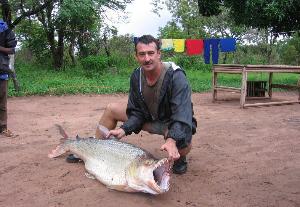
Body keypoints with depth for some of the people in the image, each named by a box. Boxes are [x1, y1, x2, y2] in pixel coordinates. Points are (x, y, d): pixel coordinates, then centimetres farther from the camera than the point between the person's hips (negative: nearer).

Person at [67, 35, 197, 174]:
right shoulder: (137, 76, -11)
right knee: (111, 109, 1)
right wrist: (124, 129, -23)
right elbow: (136, 112, -6)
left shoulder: (176, 76, -29)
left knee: (184, 144, -39)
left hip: (173, 123, -5)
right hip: (149, 117, 6)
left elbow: (182, 115, -37)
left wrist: (172, 140, -53)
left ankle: (180, 158, 0)